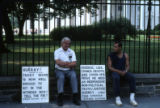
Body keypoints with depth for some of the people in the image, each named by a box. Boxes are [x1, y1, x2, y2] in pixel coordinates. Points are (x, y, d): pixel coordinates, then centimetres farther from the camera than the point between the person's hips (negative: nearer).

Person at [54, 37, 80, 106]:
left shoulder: (72, 52, 8)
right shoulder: (57, 51, 1)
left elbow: (74, 64, -5)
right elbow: (58, 62, -14)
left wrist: (63, 63, -13)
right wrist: (69, 63, -11)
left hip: (69, 70, 2)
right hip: (59, 70, -2)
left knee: (73, 76, -30)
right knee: (61, 77, -34)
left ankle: (75, 97, -29)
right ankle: (60, 97, -33)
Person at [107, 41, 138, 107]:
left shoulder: (125, 55, 6)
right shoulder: (111, 55, -2)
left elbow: (127, 66, 5)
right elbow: (109, 67, -8)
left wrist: (125, 71, -18)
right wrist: (118, 71, -21)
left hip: (123, 72, 3)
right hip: (114, 72, -3)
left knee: (132, 77, -28)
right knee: (116, 78, -39)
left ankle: (132, 98, -31)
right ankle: (117, 98, -35)